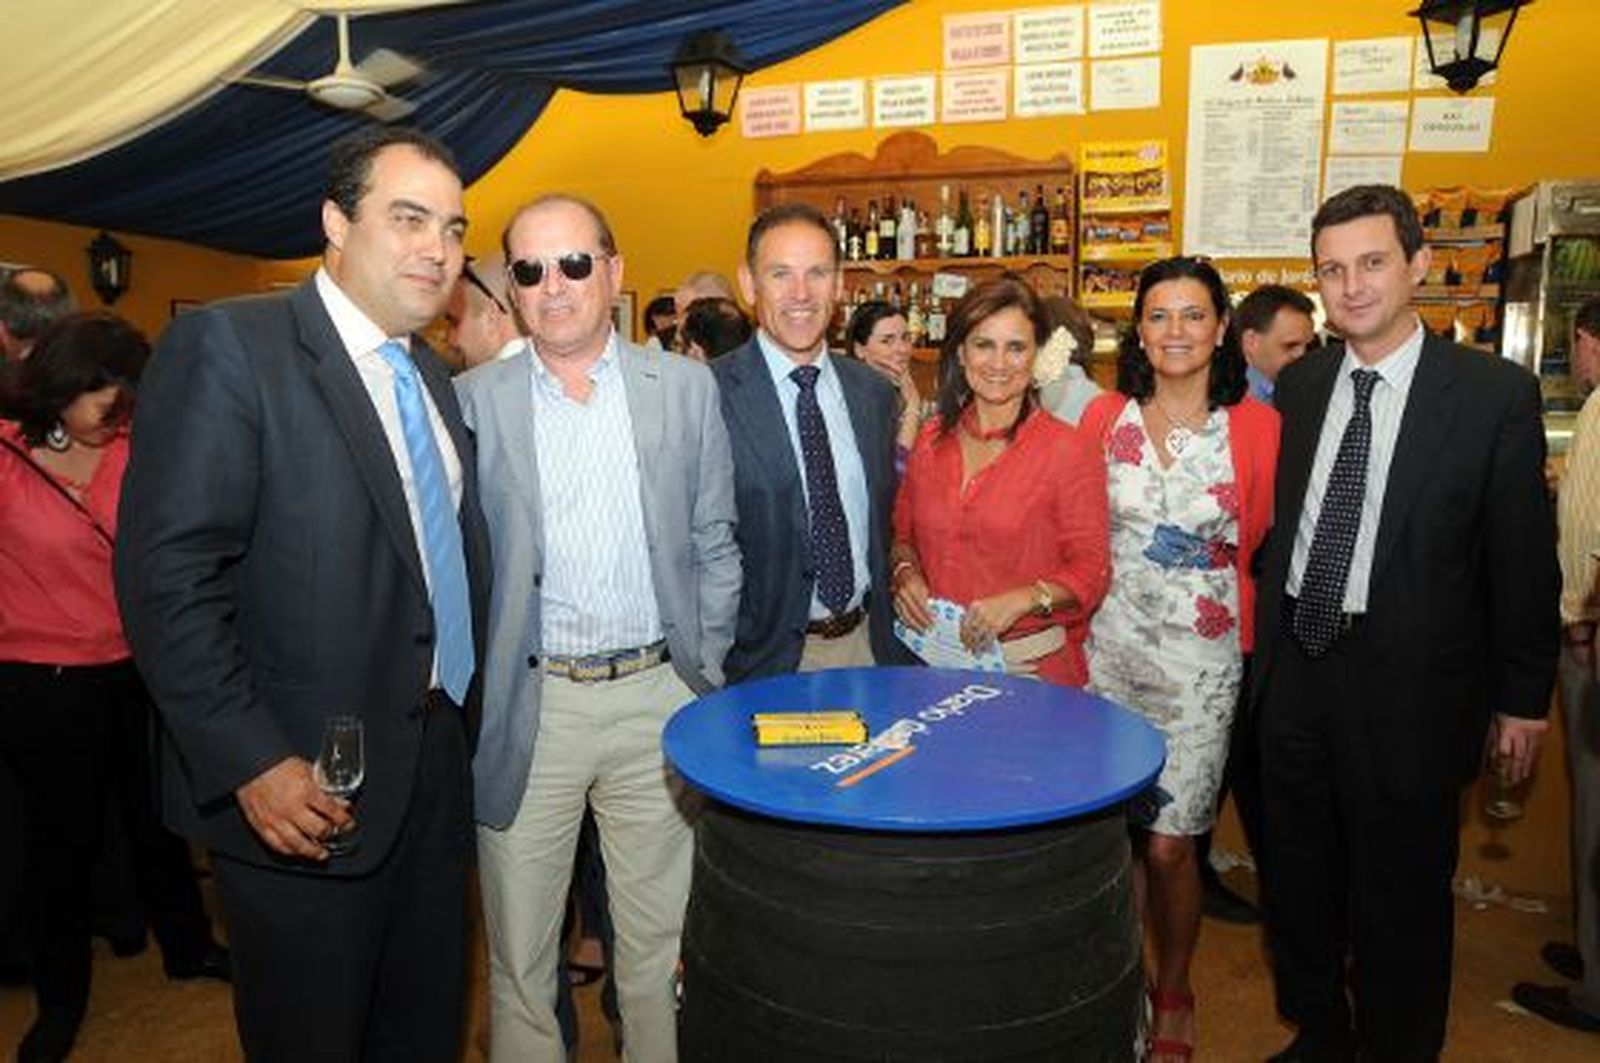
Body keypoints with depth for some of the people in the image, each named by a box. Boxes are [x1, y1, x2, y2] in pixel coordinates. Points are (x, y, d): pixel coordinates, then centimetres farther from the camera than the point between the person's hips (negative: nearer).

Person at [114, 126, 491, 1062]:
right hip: (301, 792, -6)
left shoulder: (432, 379, 11)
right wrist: (252, 763, -20)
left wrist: (466, 725, 9)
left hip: (438, 773, 7)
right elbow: (168, 576, -18)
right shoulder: (228, 345, -12)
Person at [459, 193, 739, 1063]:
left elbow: (714, 547, 6)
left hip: (656, 697, 1)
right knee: (518, 956, 13)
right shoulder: (472, 402, 1)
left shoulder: (685, 388, 3)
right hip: (526, 705, 0)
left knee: (659, 948, 14)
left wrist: (704, 681, 3)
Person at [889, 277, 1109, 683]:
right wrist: (905, 572, -5)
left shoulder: (1069, 451, -9)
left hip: (1029, 663, -3)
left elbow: (1090, 570, -7)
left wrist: (1021, 600, -22)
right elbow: (902, 535, 16)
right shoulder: (932, 440, 4)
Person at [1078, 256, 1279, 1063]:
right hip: (1107, 648, 2)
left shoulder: (1256, 427, -5)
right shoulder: (1104, 418, 1)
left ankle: (1173, 998, 28)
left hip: (1199, 661, -2)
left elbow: (1254, 540, 6)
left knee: (1169, 844, 2)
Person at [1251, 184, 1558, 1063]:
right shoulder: (1297, 385, 3)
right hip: (1295, 670, 4)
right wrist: (1268, 642, 6)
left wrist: (1523, 697, -2)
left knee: (1401, 900, 11)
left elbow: (1523, 559, -5)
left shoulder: (1496, 394, -9)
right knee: (1296, 884, 19)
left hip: (1407, 691, -4)